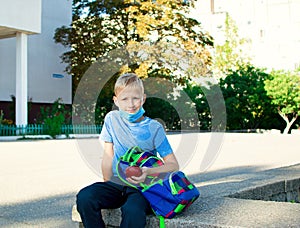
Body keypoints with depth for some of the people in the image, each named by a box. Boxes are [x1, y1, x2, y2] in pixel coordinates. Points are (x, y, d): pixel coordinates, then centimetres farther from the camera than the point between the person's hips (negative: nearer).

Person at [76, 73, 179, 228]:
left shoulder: (154, 128, -6)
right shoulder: (111, 119, 3)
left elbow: (173, 165, -8)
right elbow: (108, 156, 7)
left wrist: (148, 172, -25)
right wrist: (107, 184, 0)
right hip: (116, 183, 4)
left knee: (133, 210, -35)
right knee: (84, 197, -24)